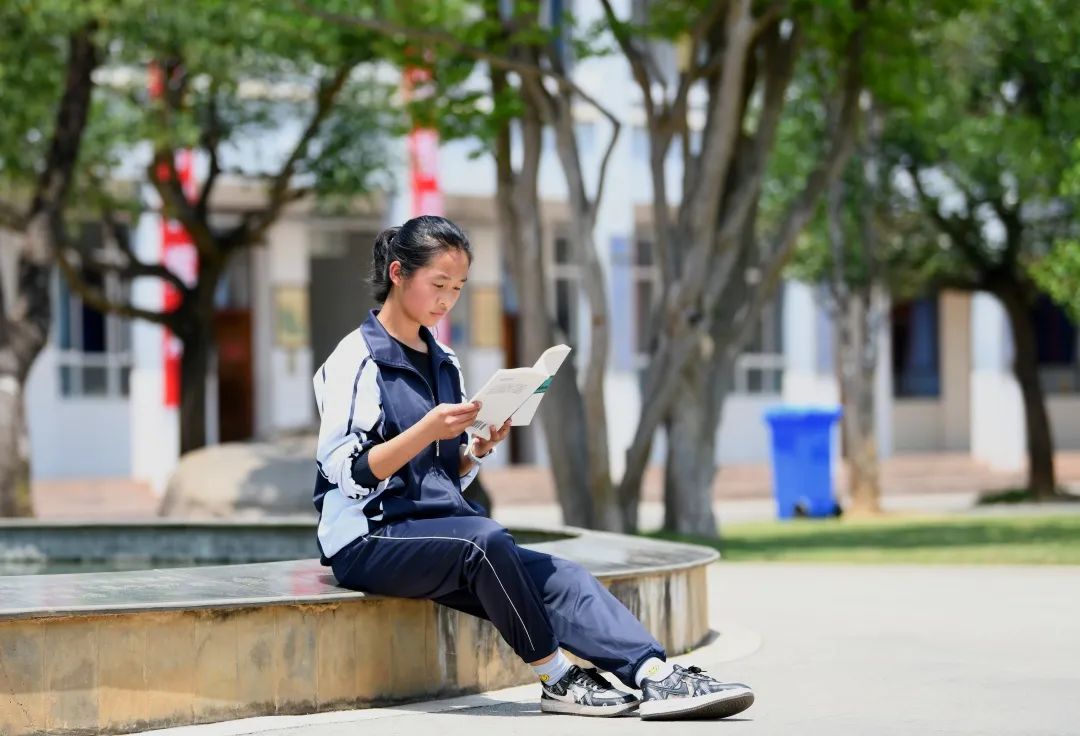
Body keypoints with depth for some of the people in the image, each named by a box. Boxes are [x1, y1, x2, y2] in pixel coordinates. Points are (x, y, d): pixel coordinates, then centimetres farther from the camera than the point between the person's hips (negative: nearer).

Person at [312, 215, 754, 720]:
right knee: (485, 542, -34)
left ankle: (657, 677, -33)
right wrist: (426, 431, -24)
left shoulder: (442, 362, 16)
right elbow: (346, 474, -14)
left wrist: (479, 450, -4)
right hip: (371, 539, -7)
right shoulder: (356, 360, -5)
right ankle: (556, 678, -21)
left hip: (439, 520, 7)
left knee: (558, 578, -17)